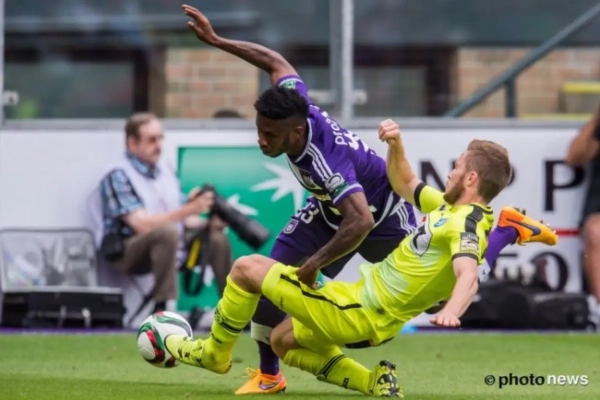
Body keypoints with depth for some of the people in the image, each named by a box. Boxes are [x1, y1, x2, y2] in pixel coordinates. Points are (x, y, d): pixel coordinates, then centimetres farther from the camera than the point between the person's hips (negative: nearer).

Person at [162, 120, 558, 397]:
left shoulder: (465, 222, -22)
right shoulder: (451, 207, 8)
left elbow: (468, 276, -40)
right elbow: (404, 184, 24)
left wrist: (451, 311, -61)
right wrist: (396, 145, 5)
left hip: (359, 312, -10)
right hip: (365, 298, 10)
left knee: (247, 268, -1)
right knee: (284, 341, 30)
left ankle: (215, 353, 19)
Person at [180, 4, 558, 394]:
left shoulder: (325, 160, -47)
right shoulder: (294, 106, -26)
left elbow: (361, 222, -54)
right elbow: (277, 63, -6)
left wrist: (315, 263, -44)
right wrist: (216, 40, -6)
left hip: (382, 217, -7)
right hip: (332, 209, 7)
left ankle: (508, 229, 30)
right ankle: (269, 375, 5)